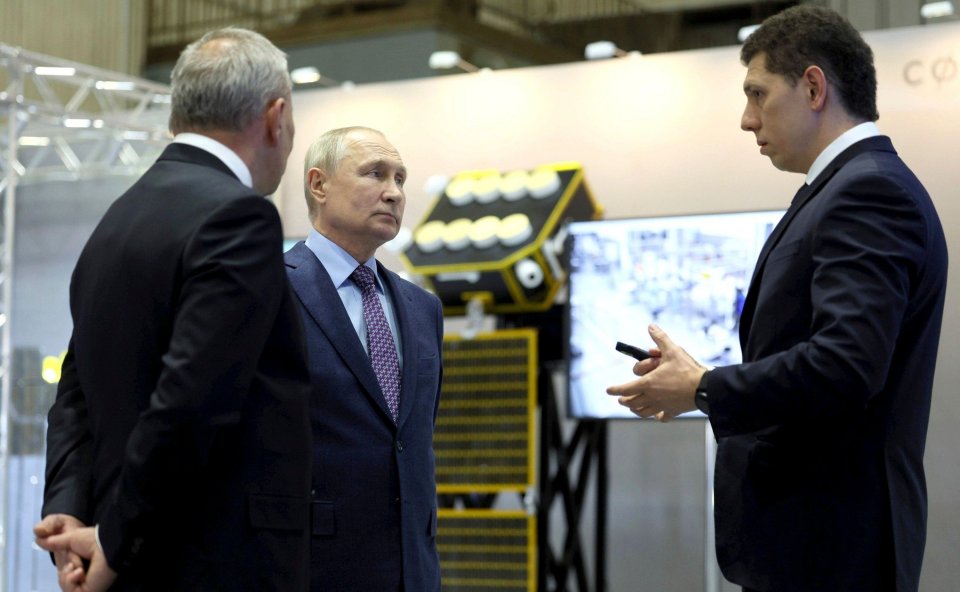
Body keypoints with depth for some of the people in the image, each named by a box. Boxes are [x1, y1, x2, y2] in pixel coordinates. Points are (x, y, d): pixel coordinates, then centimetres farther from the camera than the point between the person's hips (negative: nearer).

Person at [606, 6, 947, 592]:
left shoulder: (869, 192, -15)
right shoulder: (860, 187, 17)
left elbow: (844, 364, -26)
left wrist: (703, 390, -14)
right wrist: (703, 380, 8)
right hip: (809, 530, 10)